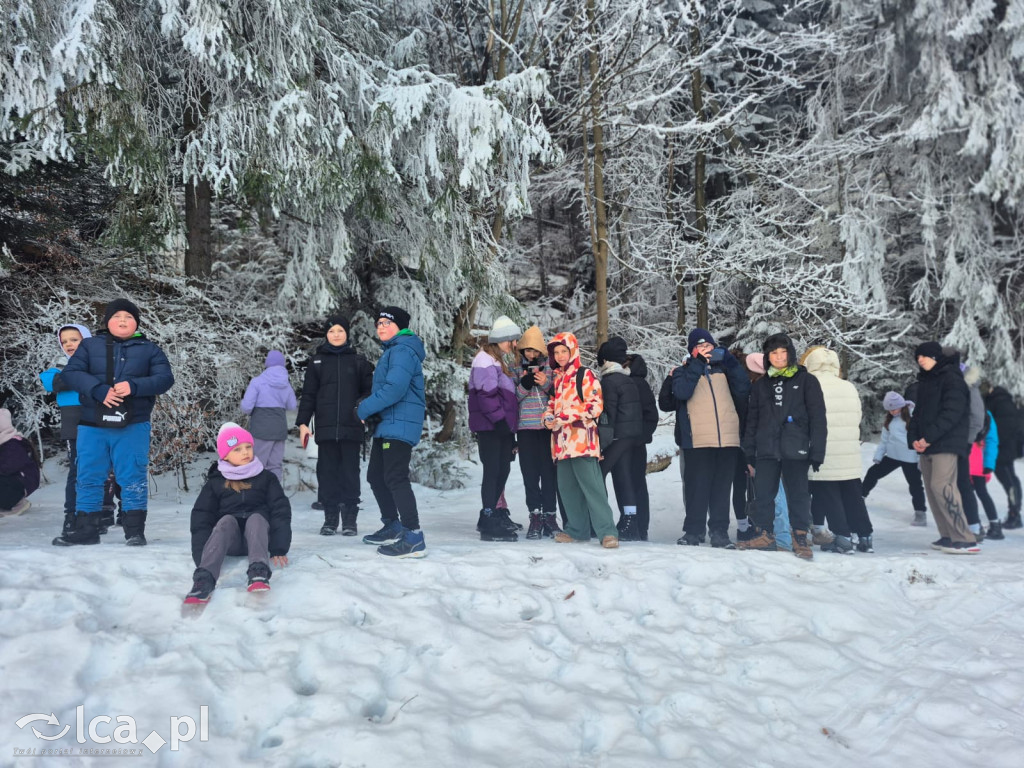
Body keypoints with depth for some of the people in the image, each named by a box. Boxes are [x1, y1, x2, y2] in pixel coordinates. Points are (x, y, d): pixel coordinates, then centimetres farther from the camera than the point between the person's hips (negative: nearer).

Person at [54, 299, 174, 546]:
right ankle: (86, 528, 17)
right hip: (92, 425, 2)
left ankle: (135, 530, 6)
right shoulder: (90, 345, 10)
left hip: (133, 426, -2)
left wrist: (134, 386, -19)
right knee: (89, 478, 7)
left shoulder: (149, 349, 8)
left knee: (133, 478, 0)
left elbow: (165, 378, -3)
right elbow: (71, 373, -1)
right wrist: (99, 389, -19)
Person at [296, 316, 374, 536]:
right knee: (327, 473, 4)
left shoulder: (359, 361, 8)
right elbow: (308, 395, 8)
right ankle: (330, 518, 11)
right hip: (325, 427, 1)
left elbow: (369, 390, 7)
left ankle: (350, 519, 9)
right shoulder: (316, 361, 9)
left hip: (351, 427, -1)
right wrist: (303, 422, 0)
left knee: (350, 473, 2)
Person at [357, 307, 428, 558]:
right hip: (387, 424, 11)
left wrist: (364, 409, -14)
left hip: (400, 424, -11)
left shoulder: (402, 351, -12)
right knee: (376, 476, 15)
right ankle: (393, 527, 27)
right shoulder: (392, 351, 21)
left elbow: (394, 389, -24)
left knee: (395, 478, -14)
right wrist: (370, 409, 6)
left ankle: (414, 539, -14)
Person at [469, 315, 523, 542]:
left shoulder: (497, 361, 21)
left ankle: (490, 516, 23)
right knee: (493, 471, -7)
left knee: (502, 470, 12)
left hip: (500, 428, 9)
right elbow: (487, 395, -20)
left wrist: (509, 425, 18)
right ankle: (490, 524, -3)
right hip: (489, 427, -9)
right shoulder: (485, 361, -11)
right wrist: (501, 420, -19)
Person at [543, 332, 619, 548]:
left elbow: (595, 405, -11)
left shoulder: (585, 375, -3)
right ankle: (577, 529, 20)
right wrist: (549, 418, 3)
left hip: (581, 439, -7)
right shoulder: (557, 378, 19)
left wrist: (565, 416, -14)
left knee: (591, 485, -13)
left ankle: (606, 531, -12)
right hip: (562, 441, 8)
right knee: (567, 487, 9)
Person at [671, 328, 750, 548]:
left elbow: (744, 389, 3)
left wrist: (729, 360, -2)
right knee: (697, 487, 0)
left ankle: (719, 531, 13)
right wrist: (698, 364, -7)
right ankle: (693, 530, 9)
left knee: (722, 487, 6)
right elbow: (682, 392, -10)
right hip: (697, 440, -2)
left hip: (728, 438, 2)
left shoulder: (723, 369, 18)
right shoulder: (684, 371, 12)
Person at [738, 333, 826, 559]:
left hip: (796, 450, -3)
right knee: (763, 494, 5)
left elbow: (818, 419, -1)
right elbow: (751, 421, 15)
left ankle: (800, 538, 12)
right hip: (766, 450, 3)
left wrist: (817, 453, -7)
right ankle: (765, 535, 16)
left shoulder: (806, 381, 3)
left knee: (798, 495, 2)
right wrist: (749, 454, 9)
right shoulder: (760, 385, 14)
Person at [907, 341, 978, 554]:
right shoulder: (924, 381, 20)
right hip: (925, 446, 8)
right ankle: (948, 536, 12)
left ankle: (965, 539, -15)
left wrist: (930, 436, -20)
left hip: (945, 444, -8)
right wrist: (913, 437, 2)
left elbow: (952, 412, -16)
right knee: (931, 488, 6)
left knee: (942, 486, -17)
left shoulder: (951, 378, -5)